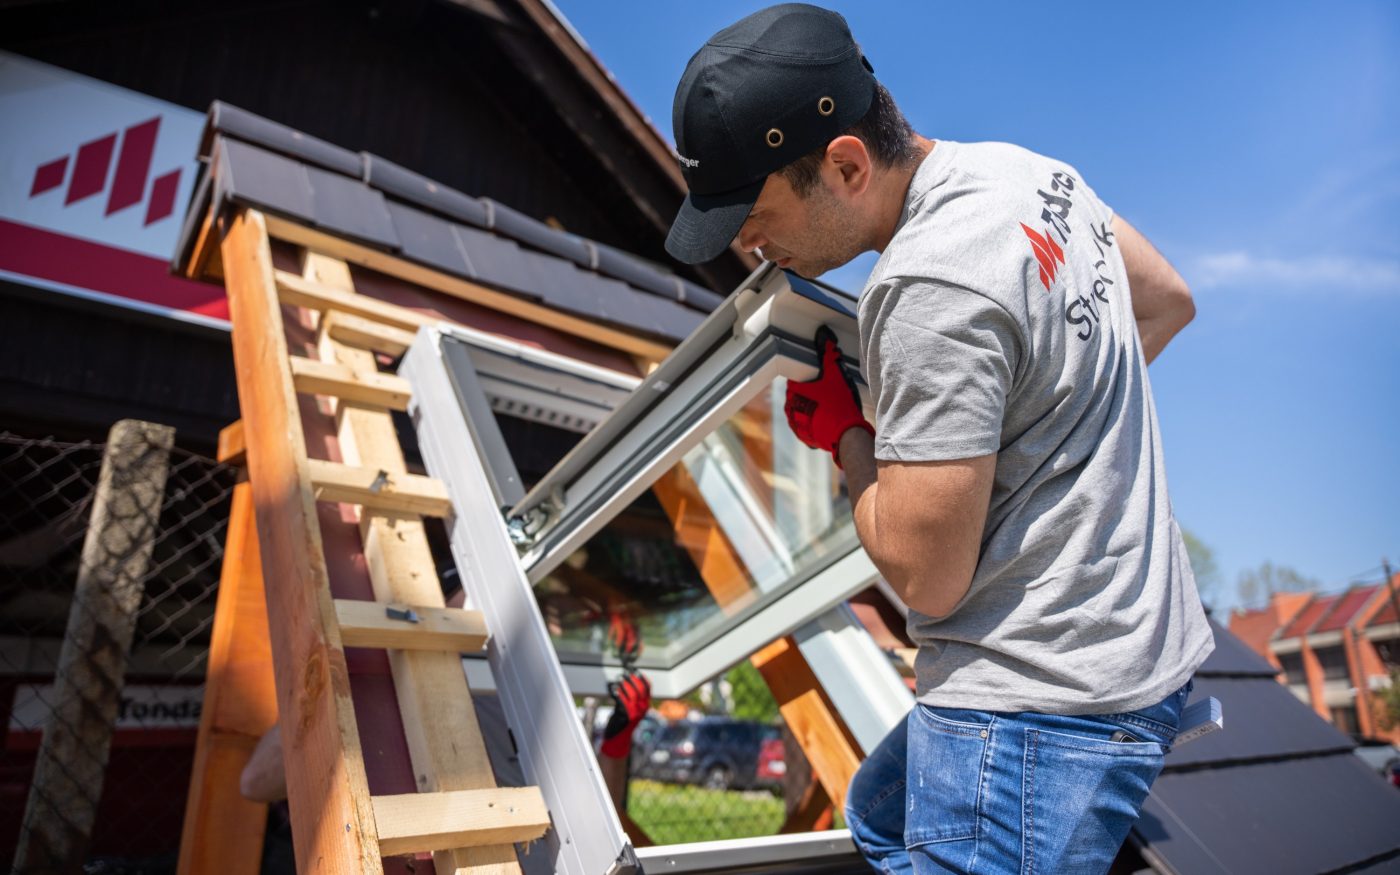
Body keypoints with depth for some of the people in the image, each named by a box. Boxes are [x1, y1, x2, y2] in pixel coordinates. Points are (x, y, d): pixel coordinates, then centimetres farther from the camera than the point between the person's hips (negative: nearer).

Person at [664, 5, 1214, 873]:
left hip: (1039, 707, -10)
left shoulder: (930, 290, -27)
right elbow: (1169, 301, 18)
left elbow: (927, 578, -21)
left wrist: (844, 432, -5)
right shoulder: (1025, 168, 2)